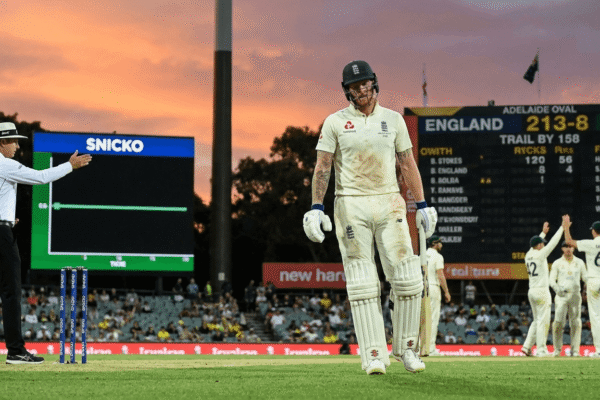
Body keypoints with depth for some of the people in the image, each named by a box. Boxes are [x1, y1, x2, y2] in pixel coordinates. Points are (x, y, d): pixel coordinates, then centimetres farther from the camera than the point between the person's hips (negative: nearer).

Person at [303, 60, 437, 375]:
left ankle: (406, 347, 9)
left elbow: (407, 165, 12)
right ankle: (374, 355, -4)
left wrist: (422, 205, 8)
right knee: (362, 283, -5)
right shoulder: (335, 122, 4)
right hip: (351, 205, -2)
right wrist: (316, 208, -10)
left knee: (407, 277, -5)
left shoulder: (393, 119, 11)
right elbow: (322, 168, 0)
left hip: (389, 203, 2)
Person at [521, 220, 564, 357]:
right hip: (542, 291, -8)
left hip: (532, 292, 8)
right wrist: (563, 227, -1)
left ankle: (527, 347, 10)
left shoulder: (528, 255, 10)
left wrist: (543, 232, 40)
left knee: (537, 321, 15)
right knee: (543, 321, -6)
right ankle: (541, 350, -7)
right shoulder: (540, 254, -10)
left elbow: (536, 245, 30)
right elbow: (552, 243, -9)